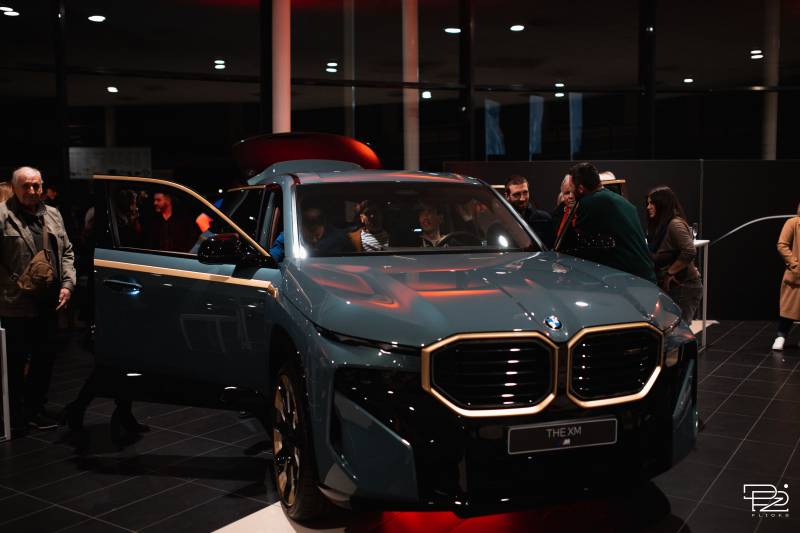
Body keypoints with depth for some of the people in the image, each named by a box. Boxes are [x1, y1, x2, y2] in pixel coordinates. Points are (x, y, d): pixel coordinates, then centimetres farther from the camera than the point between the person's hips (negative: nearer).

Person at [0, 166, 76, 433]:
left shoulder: (53, 215, 14)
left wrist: (67, 284, 6)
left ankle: (34, 409, 26)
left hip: (48, 305, 6)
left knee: (46, 356, 12)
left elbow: (67, 252, 18)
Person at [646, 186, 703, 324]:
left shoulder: (675, 224, -15)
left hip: (684, 287, -9)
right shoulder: (660, 226, 15)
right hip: (671, 287, 9)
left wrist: (670, 272, -18)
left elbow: (689, 252, -26)